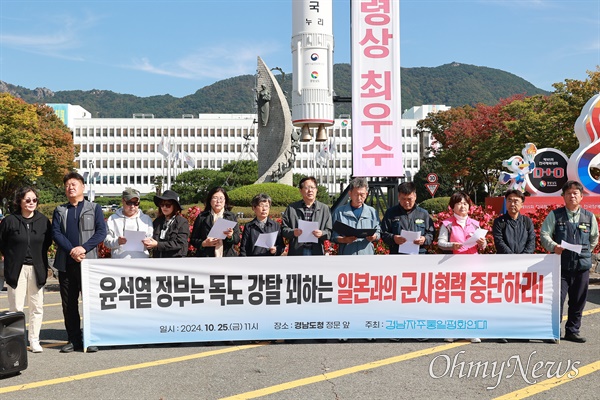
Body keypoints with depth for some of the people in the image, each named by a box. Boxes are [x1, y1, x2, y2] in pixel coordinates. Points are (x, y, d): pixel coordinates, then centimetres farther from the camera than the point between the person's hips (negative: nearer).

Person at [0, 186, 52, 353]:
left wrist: (40, 257, 7)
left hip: (37, 269, 2)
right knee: (16, 308, 0)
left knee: (37, 307, 7)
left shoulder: (43, 220, 1)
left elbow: (48, 241, 14)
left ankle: (34, 340, 17)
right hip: (16, 269, -2)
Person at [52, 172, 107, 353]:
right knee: (68, 304, 7)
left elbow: (101, 232, -3)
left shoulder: (94, 208, 8)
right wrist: (71, 251, -14)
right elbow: (56, 233, 1)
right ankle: (74, 340, 15)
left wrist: (83, 248, -16)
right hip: (65, 263, 3)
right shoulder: (59, 211, 14)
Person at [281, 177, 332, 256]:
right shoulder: (291, 208, 9)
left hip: (317, 252, 1)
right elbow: (283, 229, 6)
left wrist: (322, 234, -15)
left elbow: (329, 232, 7)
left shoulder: (324, 209, 10)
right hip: (296, 252, 0)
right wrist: (292, 232, -14)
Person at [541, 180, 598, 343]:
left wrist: (585, 252, 11)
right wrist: (554, 247, -18)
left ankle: (572, 331, 22)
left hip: (582, 265, 3)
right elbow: (544, 234, -2)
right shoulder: (555, 215, 1)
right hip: (561, 265, -3)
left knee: (578, 302, 9)